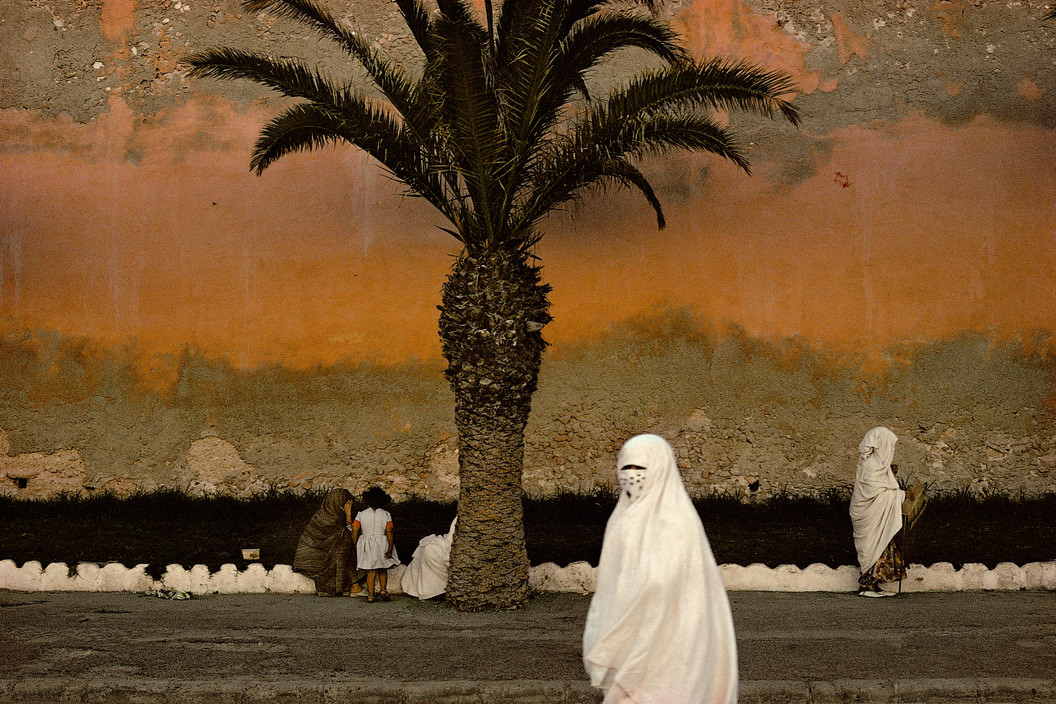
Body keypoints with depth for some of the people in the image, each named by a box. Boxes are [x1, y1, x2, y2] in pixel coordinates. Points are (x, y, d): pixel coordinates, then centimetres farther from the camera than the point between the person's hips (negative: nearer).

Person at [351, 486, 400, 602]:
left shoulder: (361, 514, -1)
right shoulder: (386, 515, -4)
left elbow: (355, 530, -5)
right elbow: (389, 531, -9)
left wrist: (355, 545, 4)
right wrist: (390, 548, -8)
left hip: (367, 546, 0)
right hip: (382, 545, 0)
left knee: (371, 572, 5)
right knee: (383, 570, 18)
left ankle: (371, 596, 4)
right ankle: (383, 590, 9)